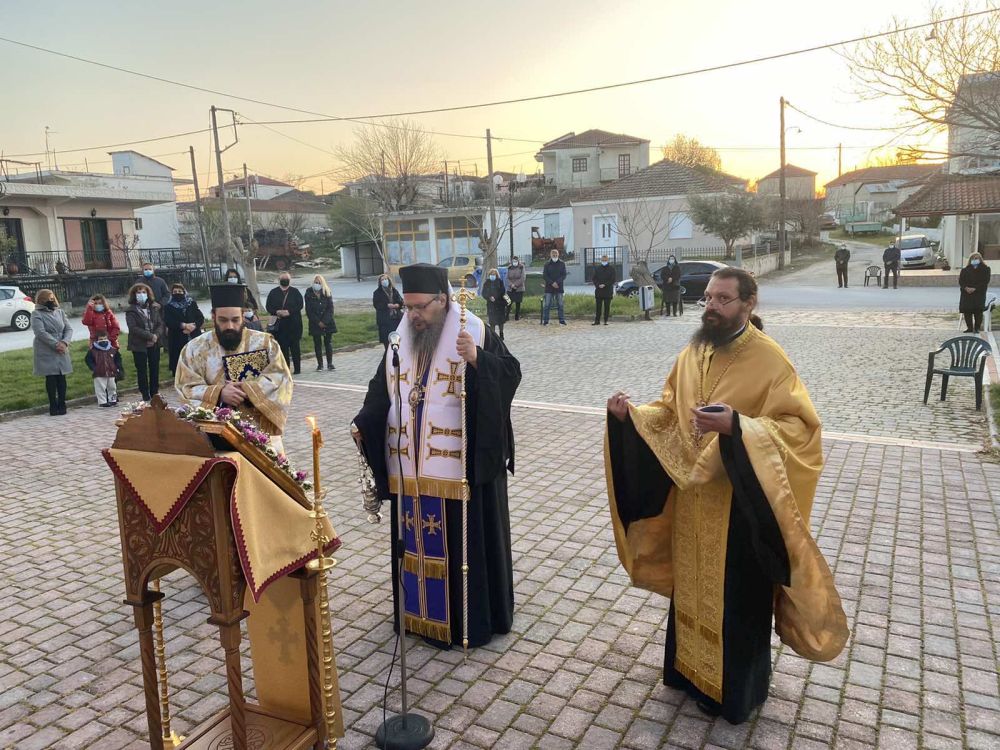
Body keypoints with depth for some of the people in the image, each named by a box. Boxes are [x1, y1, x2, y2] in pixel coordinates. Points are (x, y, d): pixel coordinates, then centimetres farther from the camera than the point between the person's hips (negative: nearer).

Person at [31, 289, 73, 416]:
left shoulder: (60, 312, 11)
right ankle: (53, 406, 3)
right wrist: (56, 344, -20)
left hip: (61, 351, 4)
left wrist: (64, 342, -13)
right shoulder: (37, 314, -3)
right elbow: (40, 332, -15)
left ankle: (62, 405, 11)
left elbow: (69, 329, 5)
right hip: (46, 352, -4)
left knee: (62, 377, 4)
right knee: (51, 377, -2)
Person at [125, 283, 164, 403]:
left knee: (155, 369, 8)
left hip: (154, 344, 3)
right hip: (139, 345, -3)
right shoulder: (131, 311, -3)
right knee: (142, 370, 1)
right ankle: (145, 396, 6)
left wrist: (156, 335, -14)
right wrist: (150, 336, -20)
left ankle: (155, 393, 17)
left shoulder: (154, 307, 9)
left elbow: (160, 324, 4)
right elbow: (133, 328, -14)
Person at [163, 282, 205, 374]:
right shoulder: (168, 307, 7)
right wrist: (184, 325, -18)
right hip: (177, 341, -1)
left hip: (194, 338, 1)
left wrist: (193, 326, -15)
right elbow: (168, 322, -7)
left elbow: (201, 318, 2)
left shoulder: (192, 303, 10)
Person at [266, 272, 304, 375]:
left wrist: (289, 311, -15)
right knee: (283, 346, 2)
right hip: (279, 324, 2)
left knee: (295, 346, -2)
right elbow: (268, 306, 8)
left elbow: (300, 305, -1)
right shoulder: (273, 292, 11)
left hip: (294, 324, -2)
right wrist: (276, 312, -11)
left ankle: (297, 368, 3)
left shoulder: (295, 292, 6)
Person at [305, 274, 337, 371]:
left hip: (327, 322, 1)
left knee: (328, 342, 3)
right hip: (315, 323, -1)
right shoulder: (309, 293, -2)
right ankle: (320, 364, 9)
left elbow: (330, 308, -2)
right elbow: (309, 310, -4)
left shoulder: (327, 293, 0)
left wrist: (324, 321, -12)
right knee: (317, 343, 2)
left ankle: (330, 363, 10)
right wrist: (318, 322, -10)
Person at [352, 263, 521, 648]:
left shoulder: (473, 331, -9)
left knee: (464, 538, 6)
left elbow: (511, 372, -14)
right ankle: (421, 610, 33)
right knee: (418, 539, 15)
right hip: (411, 465, 5)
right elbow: (382, 387, 12)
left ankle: (473, 616, 22)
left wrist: (477, 359, -30)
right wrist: (363, 423, -2)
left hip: (460, 465, -5)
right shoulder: (400, 338, 6)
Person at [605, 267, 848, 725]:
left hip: (738, 503, -6)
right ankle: (691, 669, 40)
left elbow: (798, 427, -21)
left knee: (735, 596, 9)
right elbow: (670, 413, 11)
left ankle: (735, 690, 29)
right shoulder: (693, 353, 4)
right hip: (691, 496, 6)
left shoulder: (768, 359, -16)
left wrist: (737, 425, -35)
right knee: (692, 587, 19)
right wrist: (631, 414, -8)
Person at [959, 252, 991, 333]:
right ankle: (969, 328, 4)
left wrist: (975, 288, -14)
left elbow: (985, 281, -2)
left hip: (979, 294, -3)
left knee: (978, 311, -13)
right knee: (966, 311, -5)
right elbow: (960, 281, 7)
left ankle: (977, 328, -8)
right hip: (966, 293, 3)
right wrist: (966, 288, -13)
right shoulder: (965, 270, 16)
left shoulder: (985, 269, 8)